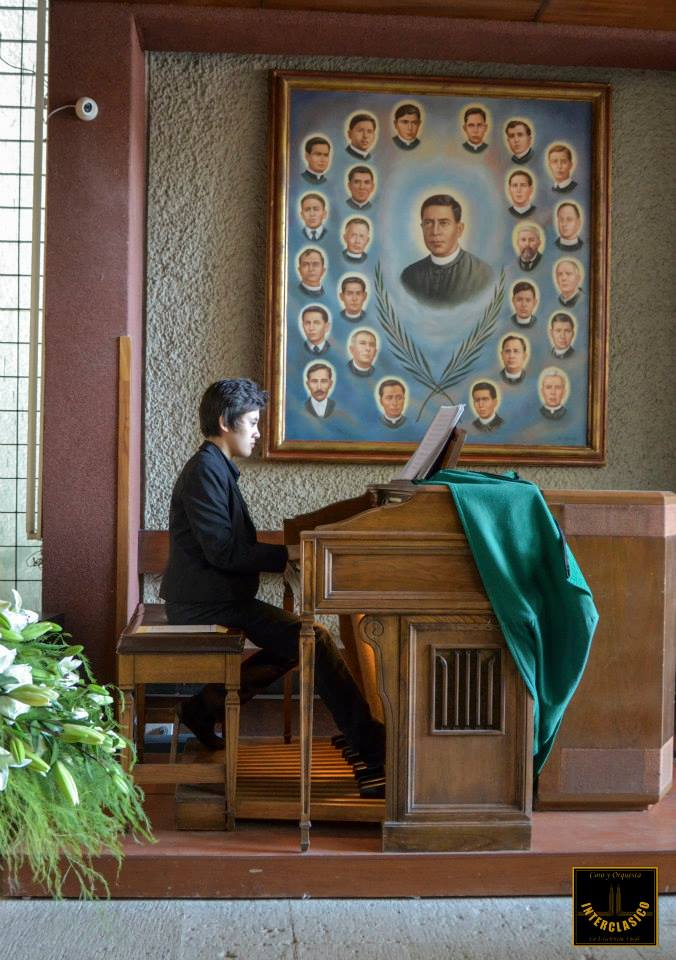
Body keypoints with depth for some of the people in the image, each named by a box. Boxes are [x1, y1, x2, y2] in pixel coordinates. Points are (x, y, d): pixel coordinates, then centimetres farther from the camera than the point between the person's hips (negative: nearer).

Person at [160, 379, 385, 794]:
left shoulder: (217, 469, 17)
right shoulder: (205, 471, -15)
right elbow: (223, 550, -23)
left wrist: (284, 554, 5)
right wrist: (286, 556, -18)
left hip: (217, 596, 10)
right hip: (205, 603, -10)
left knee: (302, 640, 10)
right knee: (315, 639, -15)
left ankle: (207, 707, 11)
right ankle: (371, 745, -8)